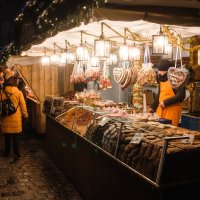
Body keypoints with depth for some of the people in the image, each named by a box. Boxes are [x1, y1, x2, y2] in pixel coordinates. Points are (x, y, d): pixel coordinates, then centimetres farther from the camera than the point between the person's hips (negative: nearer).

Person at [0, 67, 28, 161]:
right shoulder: (18, 92, -9)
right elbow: (23, 105, -4)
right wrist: (25, 115, 10)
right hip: (16, 118, -2)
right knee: (16, 136, 6)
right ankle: (16, 154, 10)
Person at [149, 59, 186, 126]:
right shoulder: (162, 79, 14)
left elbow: (181, 95, -19)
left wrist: (165, 102, -19)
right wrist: (153, 107, 20)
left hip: (172, 110, -7)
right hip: (161, 110, 7)